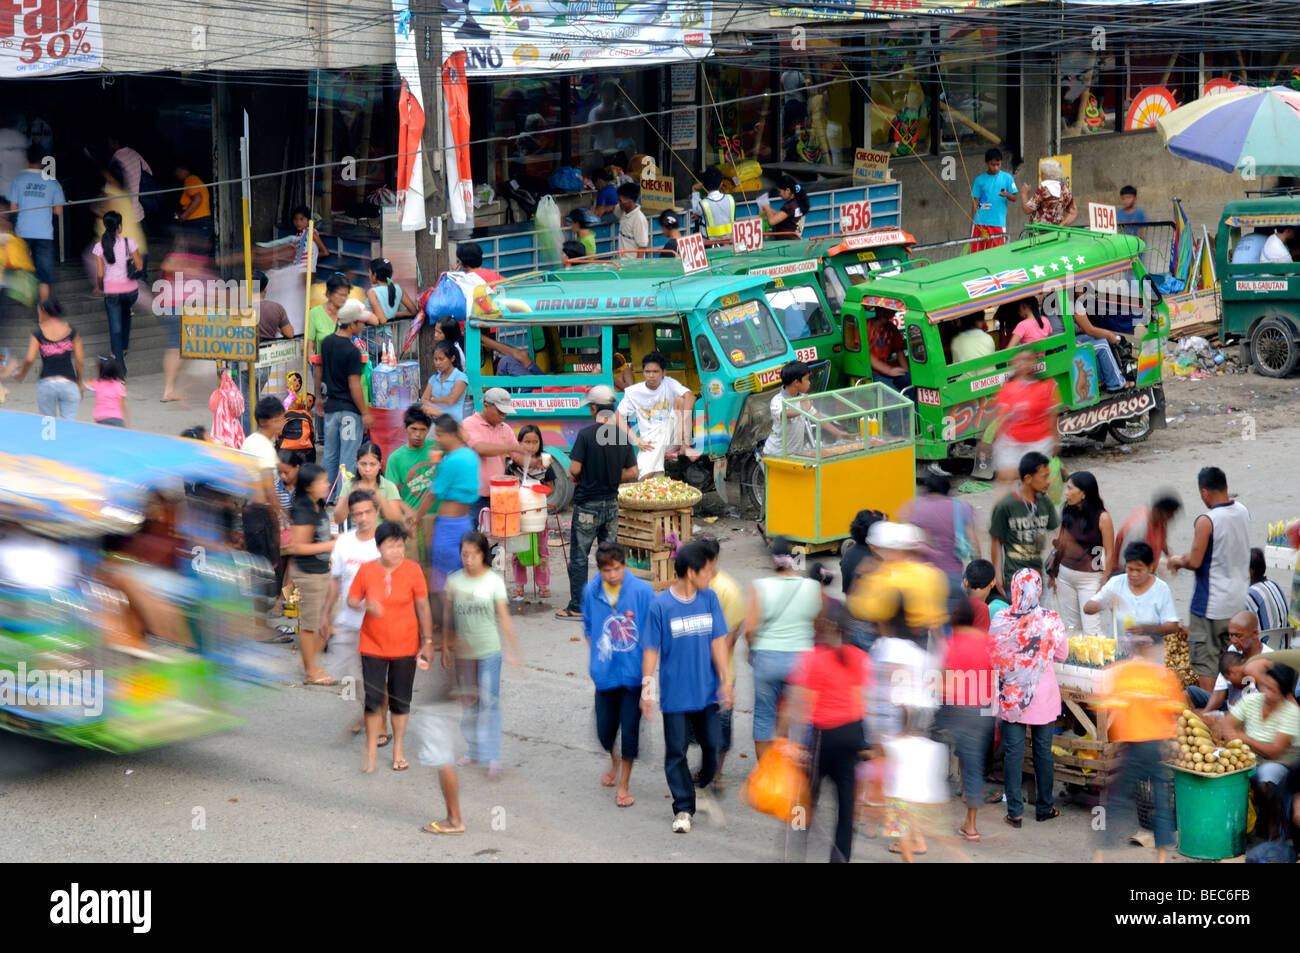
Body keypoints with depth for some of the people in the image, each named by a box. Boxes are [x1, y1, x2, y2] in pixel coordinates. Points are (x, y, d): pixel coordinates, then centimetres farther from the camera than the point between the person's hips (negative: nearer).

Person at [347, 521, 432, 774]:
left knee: (401, 701, 9)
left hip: (404, 647, 0)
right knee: (373, 700, -1)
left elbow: (423, 608, -1)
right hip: (373, 646, 0)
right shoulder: (366, 570, -6)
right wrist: (366, 605, -18)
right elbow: (351, 600, 5)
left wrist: (427, 642, -1)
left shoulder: (412, 570, -7)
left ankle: (398, 751, 24)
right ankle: (371, 753, 11)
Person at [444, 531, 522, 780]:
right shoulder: (454, 581, 1)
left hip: (489, 650, -4)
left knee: (489, 702, -9)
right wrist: (446, 647, 9)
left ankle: (492, 756, -9)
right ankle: (474, 749, 24)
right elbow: (448, 616, 8)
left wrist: (512, 649, -7)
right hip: (463, 651, 4)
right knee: (468, 702, 12)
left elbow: (504, 618, -5)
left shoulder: (494, 582, -7)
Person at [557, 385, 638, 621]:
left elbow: (575, 469, -16)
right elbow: (632, 472, 3)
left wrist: (575, 477, 6)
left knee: (579, 558, 3)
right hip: (612, 502, 5)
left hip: (587, 504, -5)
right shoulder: (622, 436, 1)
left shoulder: (586, 434, -15)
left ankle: (577, 607, 5)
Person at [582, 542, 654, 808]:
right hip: (605, 674, 3)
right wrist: (594, 657, 8)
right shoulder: (591, 591, -2)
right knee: (605, 730, 10)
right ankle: (614, 761, 44)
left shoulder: (642, 591, -12)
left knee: (630, 731, 0)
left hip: (633, 674, -3)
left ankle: (623, 787, 17)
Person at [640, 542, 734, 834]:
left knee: (713, 745, 6)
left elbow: (718, 642, 2)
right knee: (676, 752, 4)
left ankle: (702, 786, 34)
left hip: (706, 690, 3)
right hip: (675, 693, -3)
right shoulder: (661, 605, -12)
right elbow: (651, 650, -6)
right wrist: (647, 688, -8)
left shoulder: (709, 598, -1)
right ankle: (683, 808, 16)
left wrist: (724, 682, -1)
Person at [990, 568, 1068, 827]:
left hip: (1010, 696, 0)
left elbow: (992, 655, 0)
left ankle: (1015, 812, 8)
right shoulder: (1051, 620, -13)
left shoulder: (1001, 620, -12)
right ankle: (1044, 808, 24)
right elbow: (1062, 654, 1)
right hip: (1043, 696, 0)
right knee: (1043, 752, 13)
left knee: (1013, 752, 6)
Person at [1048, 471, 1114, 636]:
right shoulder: (1068, 512, 3)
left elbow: (1109, 554, -10)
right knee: (1071, 627, 9)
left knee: (1091, 630, -10)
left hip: (1089, 578, -6)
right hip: (1065, 575, 6)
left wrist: (1104, 585, -12)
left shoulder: (1102, 518, -13)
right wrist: (1052, 573, 12)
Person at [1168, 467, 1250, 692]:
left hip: (1212, 604, -7)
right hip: (1240, 601, 7)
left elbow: (1195, 562, -20)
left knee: (1205, 661, 1)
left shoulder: (1206, 521, -20)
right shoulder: (1242, 512, 4)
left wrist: (1178, 561, 2)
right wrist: (1186, 557, 19)